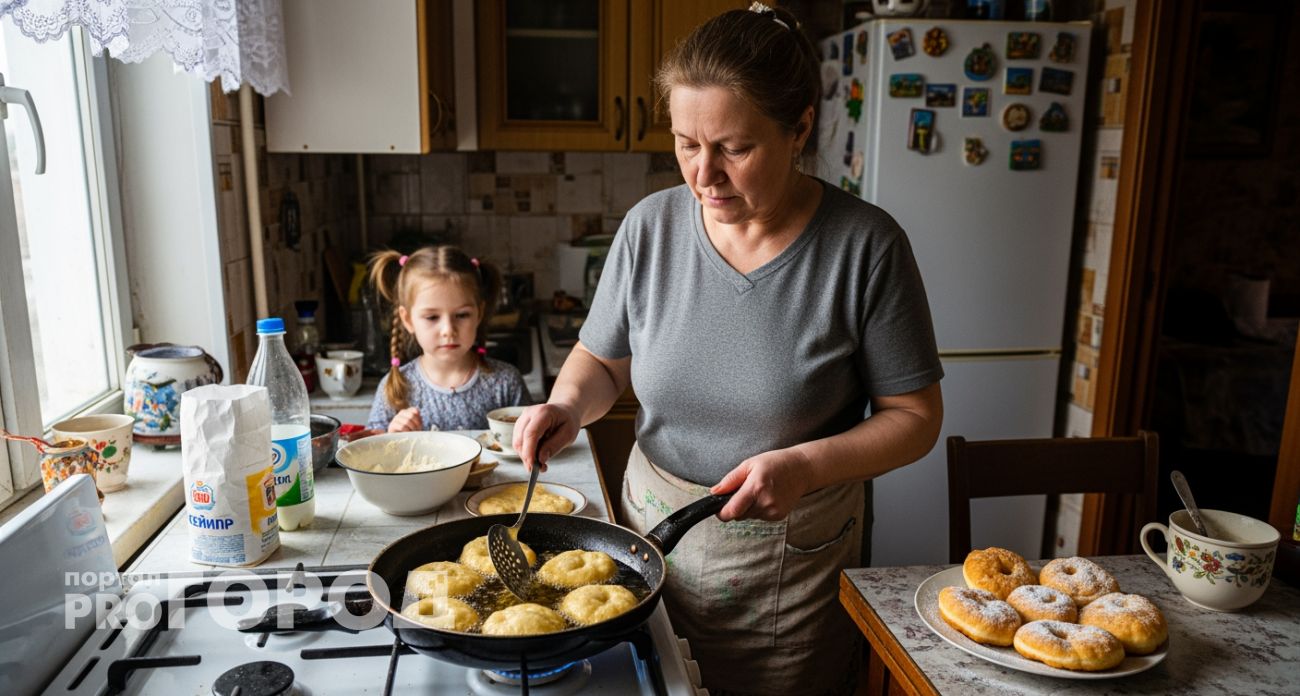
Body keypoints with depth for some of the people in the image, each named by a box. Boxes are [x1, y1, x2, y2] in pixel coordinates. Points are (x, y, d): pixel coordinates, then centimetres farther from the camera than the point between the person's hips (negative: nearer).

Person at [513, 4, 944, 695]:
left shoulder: (866, 246, -16)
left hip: (790, 562, -2)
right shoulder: (650, 225, -7)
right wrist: (568, 404, -14)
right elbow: (602, 358, 6)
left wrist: (806, 465, -24)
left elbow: (915, 416, -9)